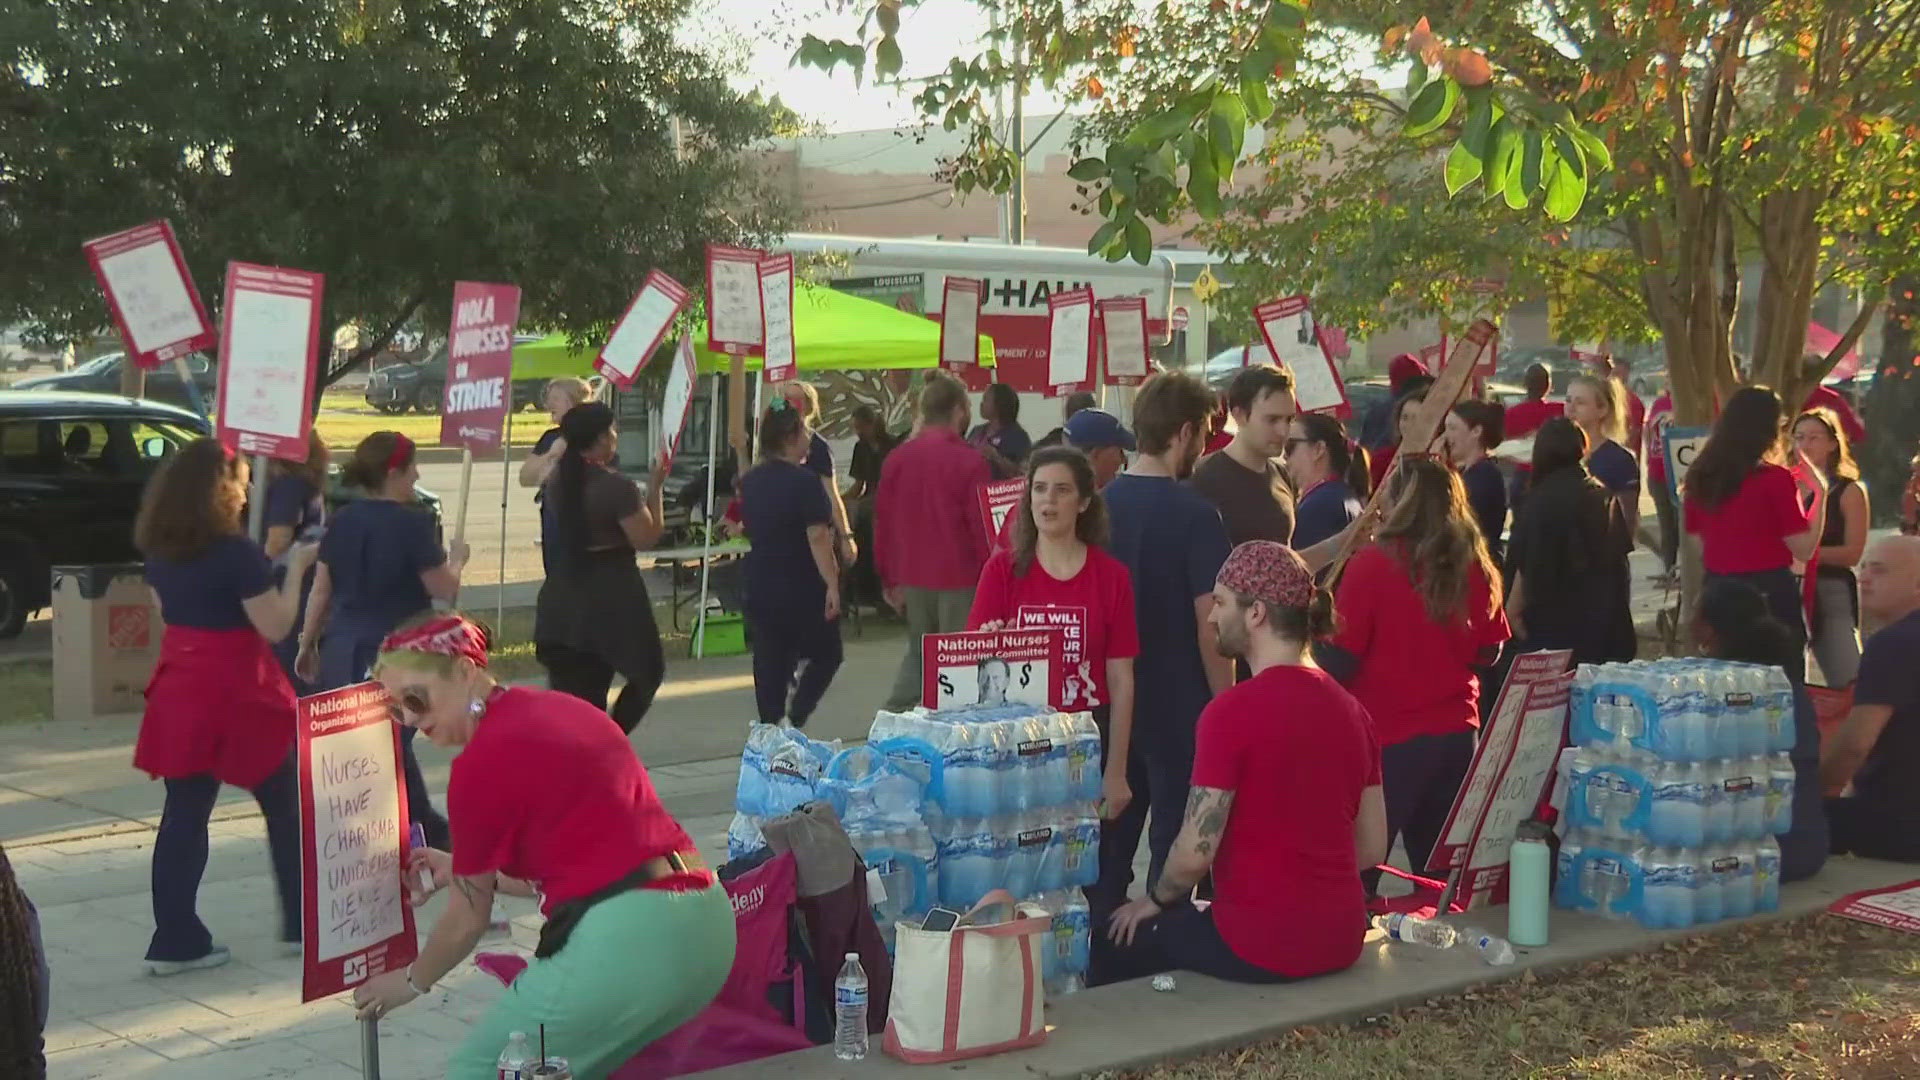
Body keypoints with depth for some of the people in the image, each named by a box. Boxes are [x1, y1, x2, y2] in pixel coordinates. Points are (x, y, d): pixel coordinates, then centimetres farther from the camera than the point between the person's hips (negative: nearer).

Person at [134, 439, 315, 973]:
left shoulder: (159, 551, 4)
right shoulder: (236, 552, -18)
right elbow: (275, 626, -15)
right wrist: (295, 567, -5)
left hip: (181, 689, 6)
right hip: (236, 692, -6)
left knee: (184, 814, 8)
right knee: (286, 806, 11)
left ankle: (175, 939, 8)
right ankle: (303, 920, 20)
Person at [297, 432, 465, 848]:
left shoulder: (343, 521, 6)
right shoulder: (412, 523, -12)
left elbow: (321, 591, 10)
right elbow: (444, 589, -8)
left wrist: (307, 645, 19)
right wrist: (456, 561, 11)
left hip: (340, 652, 6)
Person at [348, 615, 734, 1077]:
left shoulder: (481, 761, -8)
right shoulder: (557, 708, 15)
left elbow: (468, 920, 3)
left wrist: (410, 981, 21)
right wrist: (469, 870, 27)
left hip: (627, 941, -9)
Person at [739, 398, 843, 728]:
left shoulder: (750, 481, 7)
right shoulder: (804, 481, -16)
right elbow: (818, 537, -20)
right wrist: (832, 584, -18)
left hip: (760, 586, 6)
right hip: (803, 587, -6)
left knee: (770, 663, 10)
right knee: (825, 654, 8)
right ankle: (794, 720, -5)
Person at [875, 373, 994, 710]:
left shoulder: (897, 458, 4)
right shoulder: (970, 462, -11)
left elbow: (883, 523, 8)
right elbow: (982, 526, -10)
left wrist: (889, 579, 16)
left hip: (911, 578, 5)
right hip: (959, 580, -5)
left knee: (918, 654, 19)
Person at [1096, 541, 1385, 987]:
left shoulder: (1232, 712, -17)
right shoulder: (1352, 710, 4)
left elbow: (1195, 853, -17)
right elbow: (1373, 848, 10)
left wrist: (1155, 900, 2)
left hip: (1259, 946, -8)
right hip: (1341, 941, 8)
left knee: (1111, 938, 13)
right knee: (1181, 921, 31)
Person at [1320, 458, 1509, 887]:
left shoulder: (1372, 564, -14)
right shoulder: (1475, 567, -2)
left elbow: (1339, 658, -12)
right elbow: (1489, 652, 9)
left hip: (1387, 739, -5)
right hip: (1456, 735, 5)